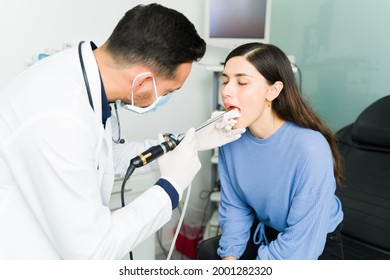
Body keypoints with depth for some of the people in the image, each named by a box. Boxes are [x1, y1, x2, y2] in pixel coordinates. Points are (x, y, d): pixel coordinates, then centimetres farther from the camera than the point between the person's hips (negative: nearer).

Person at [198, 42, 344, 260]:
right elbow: (234, 206, -4)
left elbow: (302, 241, -24)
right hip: (266, 230, 5)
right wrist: (230, 256, -16)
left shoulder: (310, 148, -29)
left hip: (316, 243, -4)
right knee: (207, 252, -10)